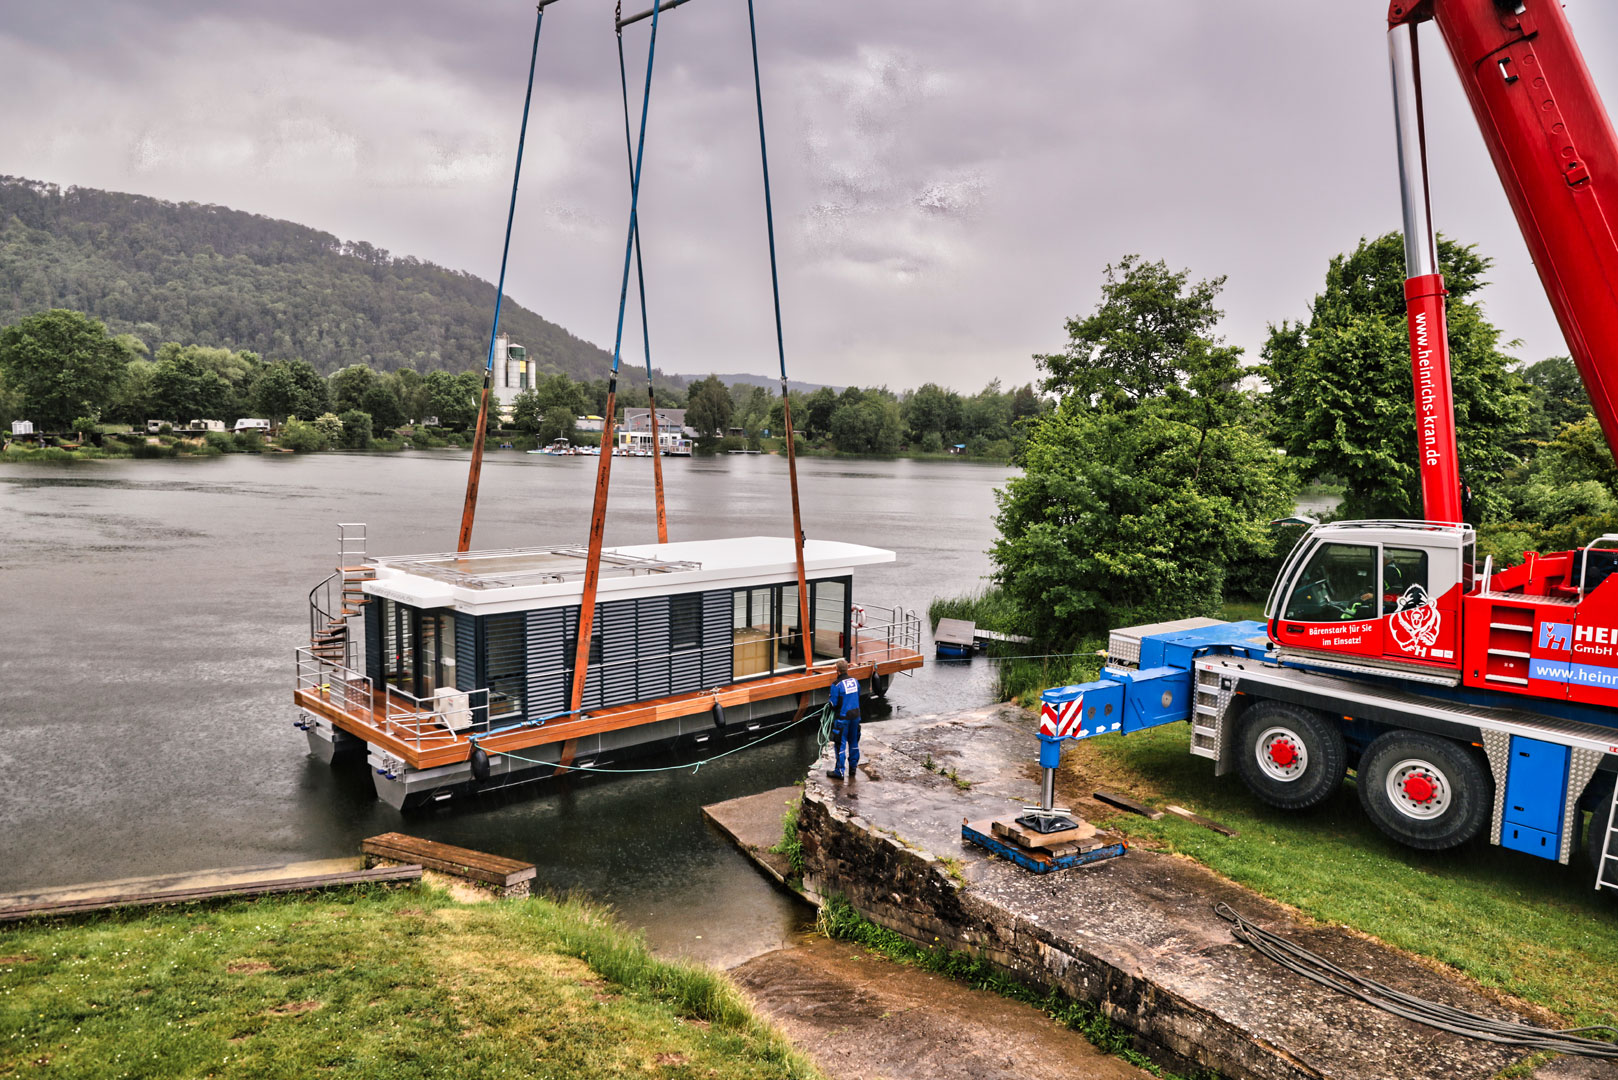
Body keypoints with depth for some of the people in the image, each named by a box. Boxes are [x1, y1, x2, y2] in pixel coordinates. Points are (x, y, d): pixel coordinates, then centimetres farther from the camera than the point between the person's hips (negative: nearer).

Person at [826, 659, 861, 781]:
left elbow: (834, 703, -14)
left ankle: (839, 771, 6)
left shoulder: (836, 684, -16)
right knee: (854, 743, 17)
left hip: (842, 717, -6)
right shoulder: (855, 681, 3)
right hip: (855, 715, 6)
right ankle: (853, 767, 26)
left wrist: (828, 701, 7)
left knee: (840, 744, 2)